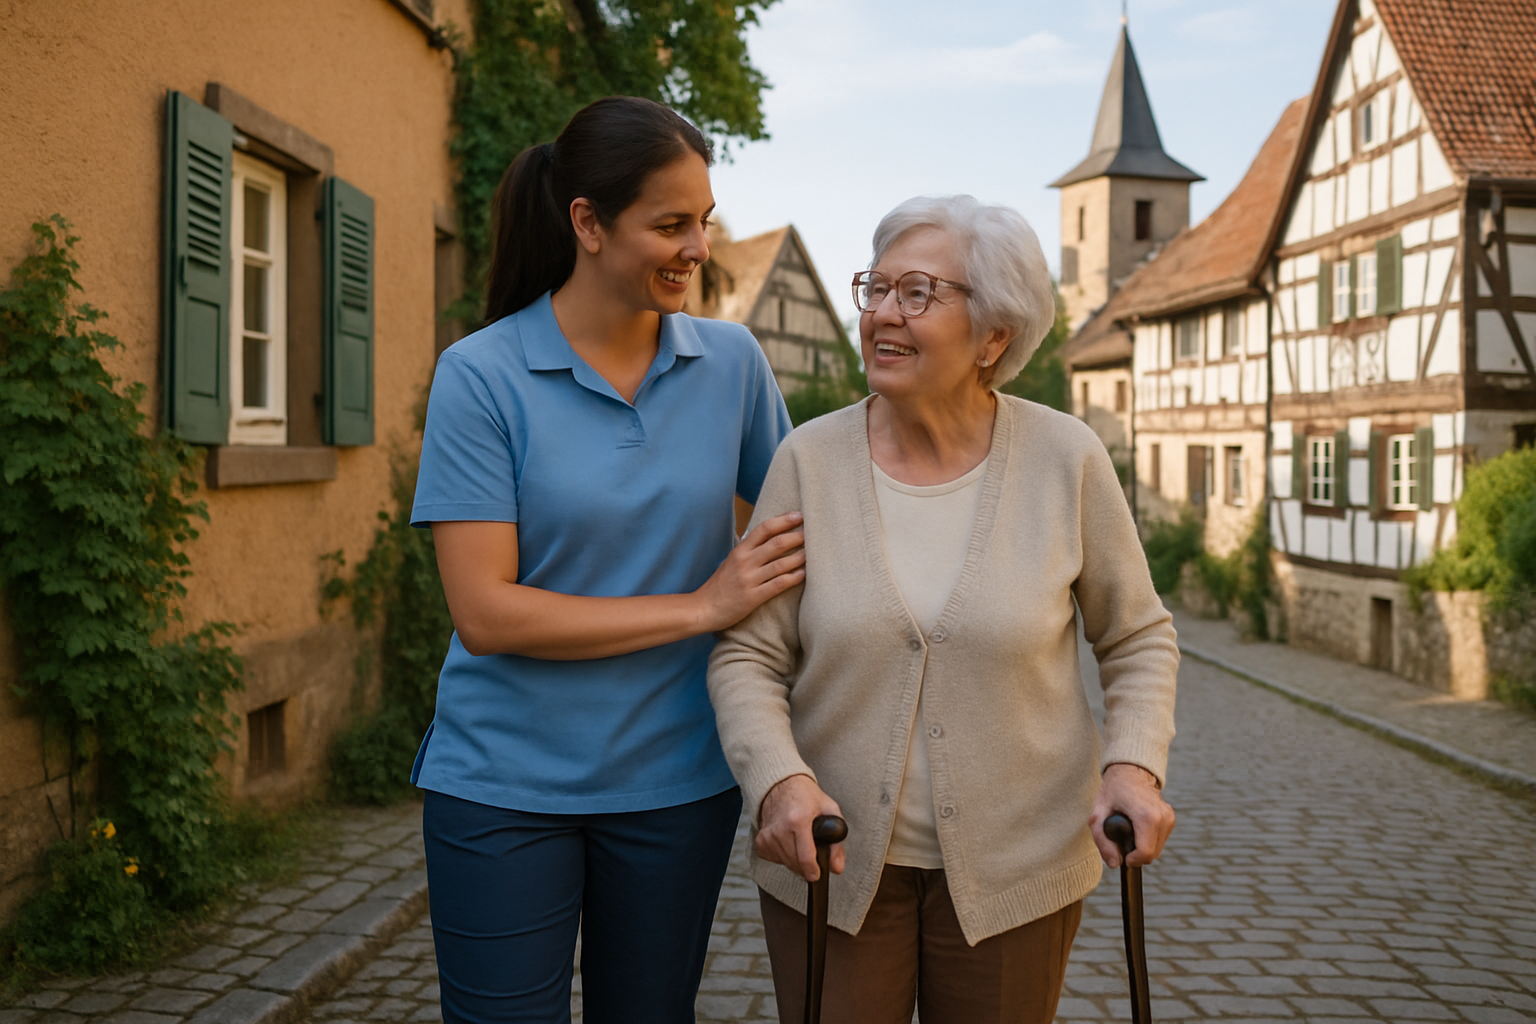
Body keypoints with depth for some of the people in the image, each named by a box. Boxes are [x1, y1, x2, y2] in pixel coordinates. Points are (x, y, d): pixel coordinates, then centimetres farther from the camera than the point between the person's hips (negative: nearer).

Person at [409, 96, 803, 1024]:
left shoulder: (732, 363, -1)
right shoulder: (480, 375, -11)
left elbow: (798, 533, 9)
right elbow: (485, 614, -16)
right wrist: (701, 607, -16)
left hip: (675, 779, 3)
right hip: (505, 784, -3)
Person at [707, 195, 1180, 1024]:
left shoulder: (1066, 459, -8)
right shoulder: (810, 459, -8)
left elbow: (1136, 637, 3)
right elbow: (746, 656, -7)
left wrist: (1134, 765, -13)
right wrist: (780, 780, -23)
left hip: (1015, 862, 0)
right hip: (833, 859, 0)